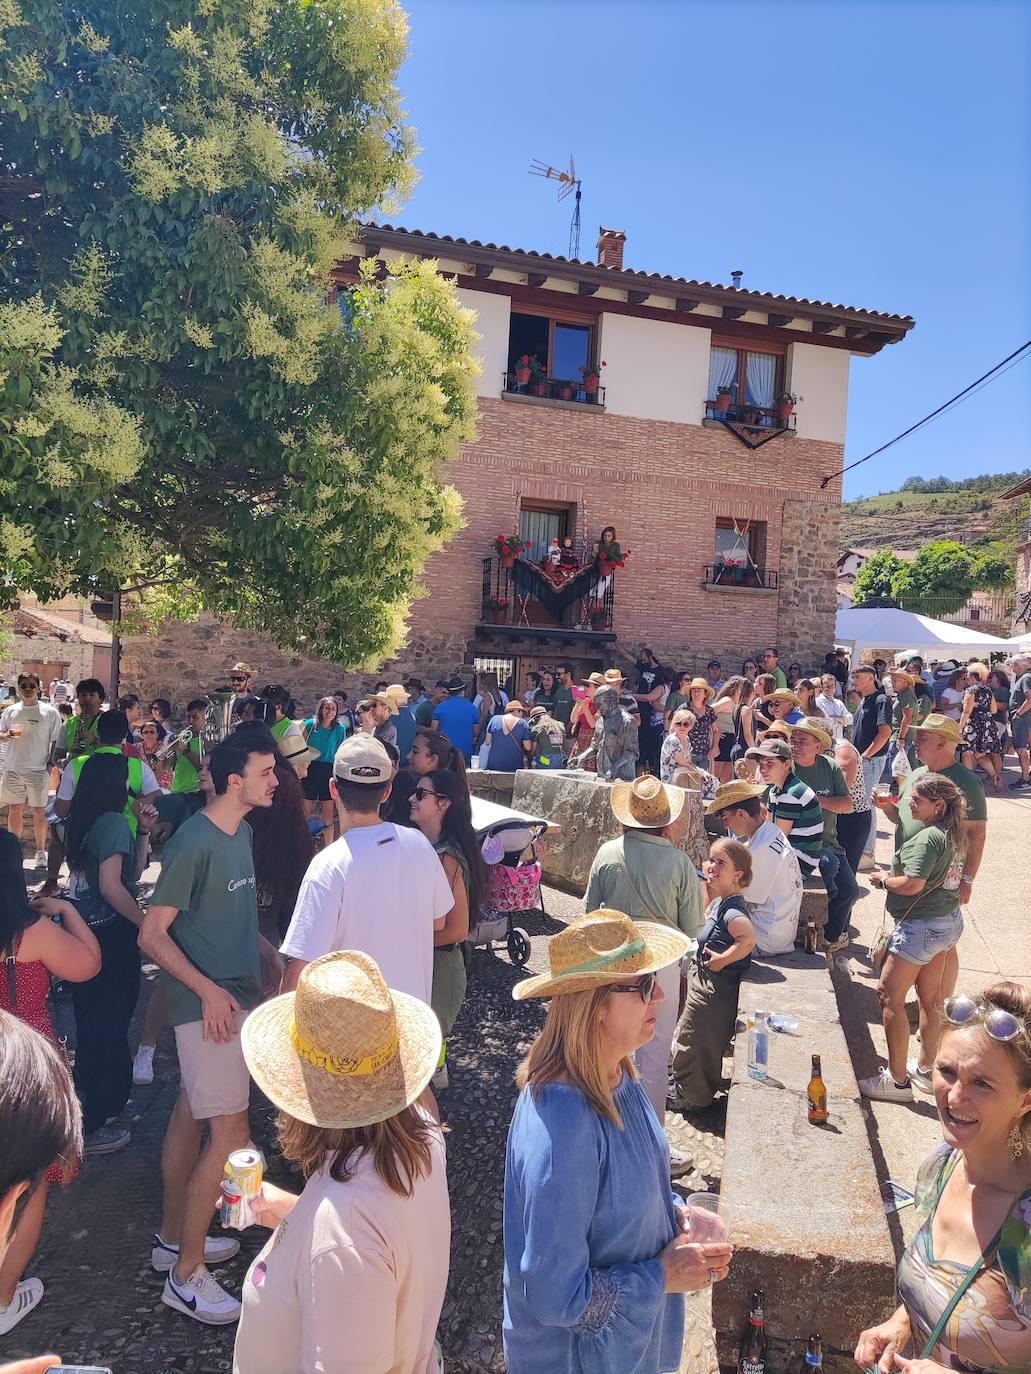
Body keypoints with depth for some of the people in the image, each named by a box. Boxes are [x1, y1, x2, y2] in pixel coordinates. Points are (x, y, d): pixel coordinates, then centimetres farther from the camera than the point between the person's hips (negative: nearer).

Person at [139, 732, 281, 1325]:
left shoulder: (242, 832, 5)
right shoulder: (194, 842, -21)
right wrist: (209, 990, -22)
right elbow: (152, 934, -18)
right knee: (231, 1134, -3)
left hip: (237, 993, 9)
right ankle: (187, 1271, 12)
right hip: (210, 1002, -8)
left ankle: (174, 1237, 36)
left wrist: (272, 956, 9)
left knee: (192, 1114, 20)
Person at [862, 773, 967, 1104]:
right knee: (930, 996, 19)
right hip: (948, 920, 10)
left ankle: (898, 1080, 5)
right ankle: (925, 1070, 32)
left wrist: (884, 880, -11)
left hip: (922, 925, -10)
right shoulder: (954, 835, 5)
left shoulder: (928, 838, -23)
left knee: (889, 994, -1)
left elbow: (912, 884, -31)